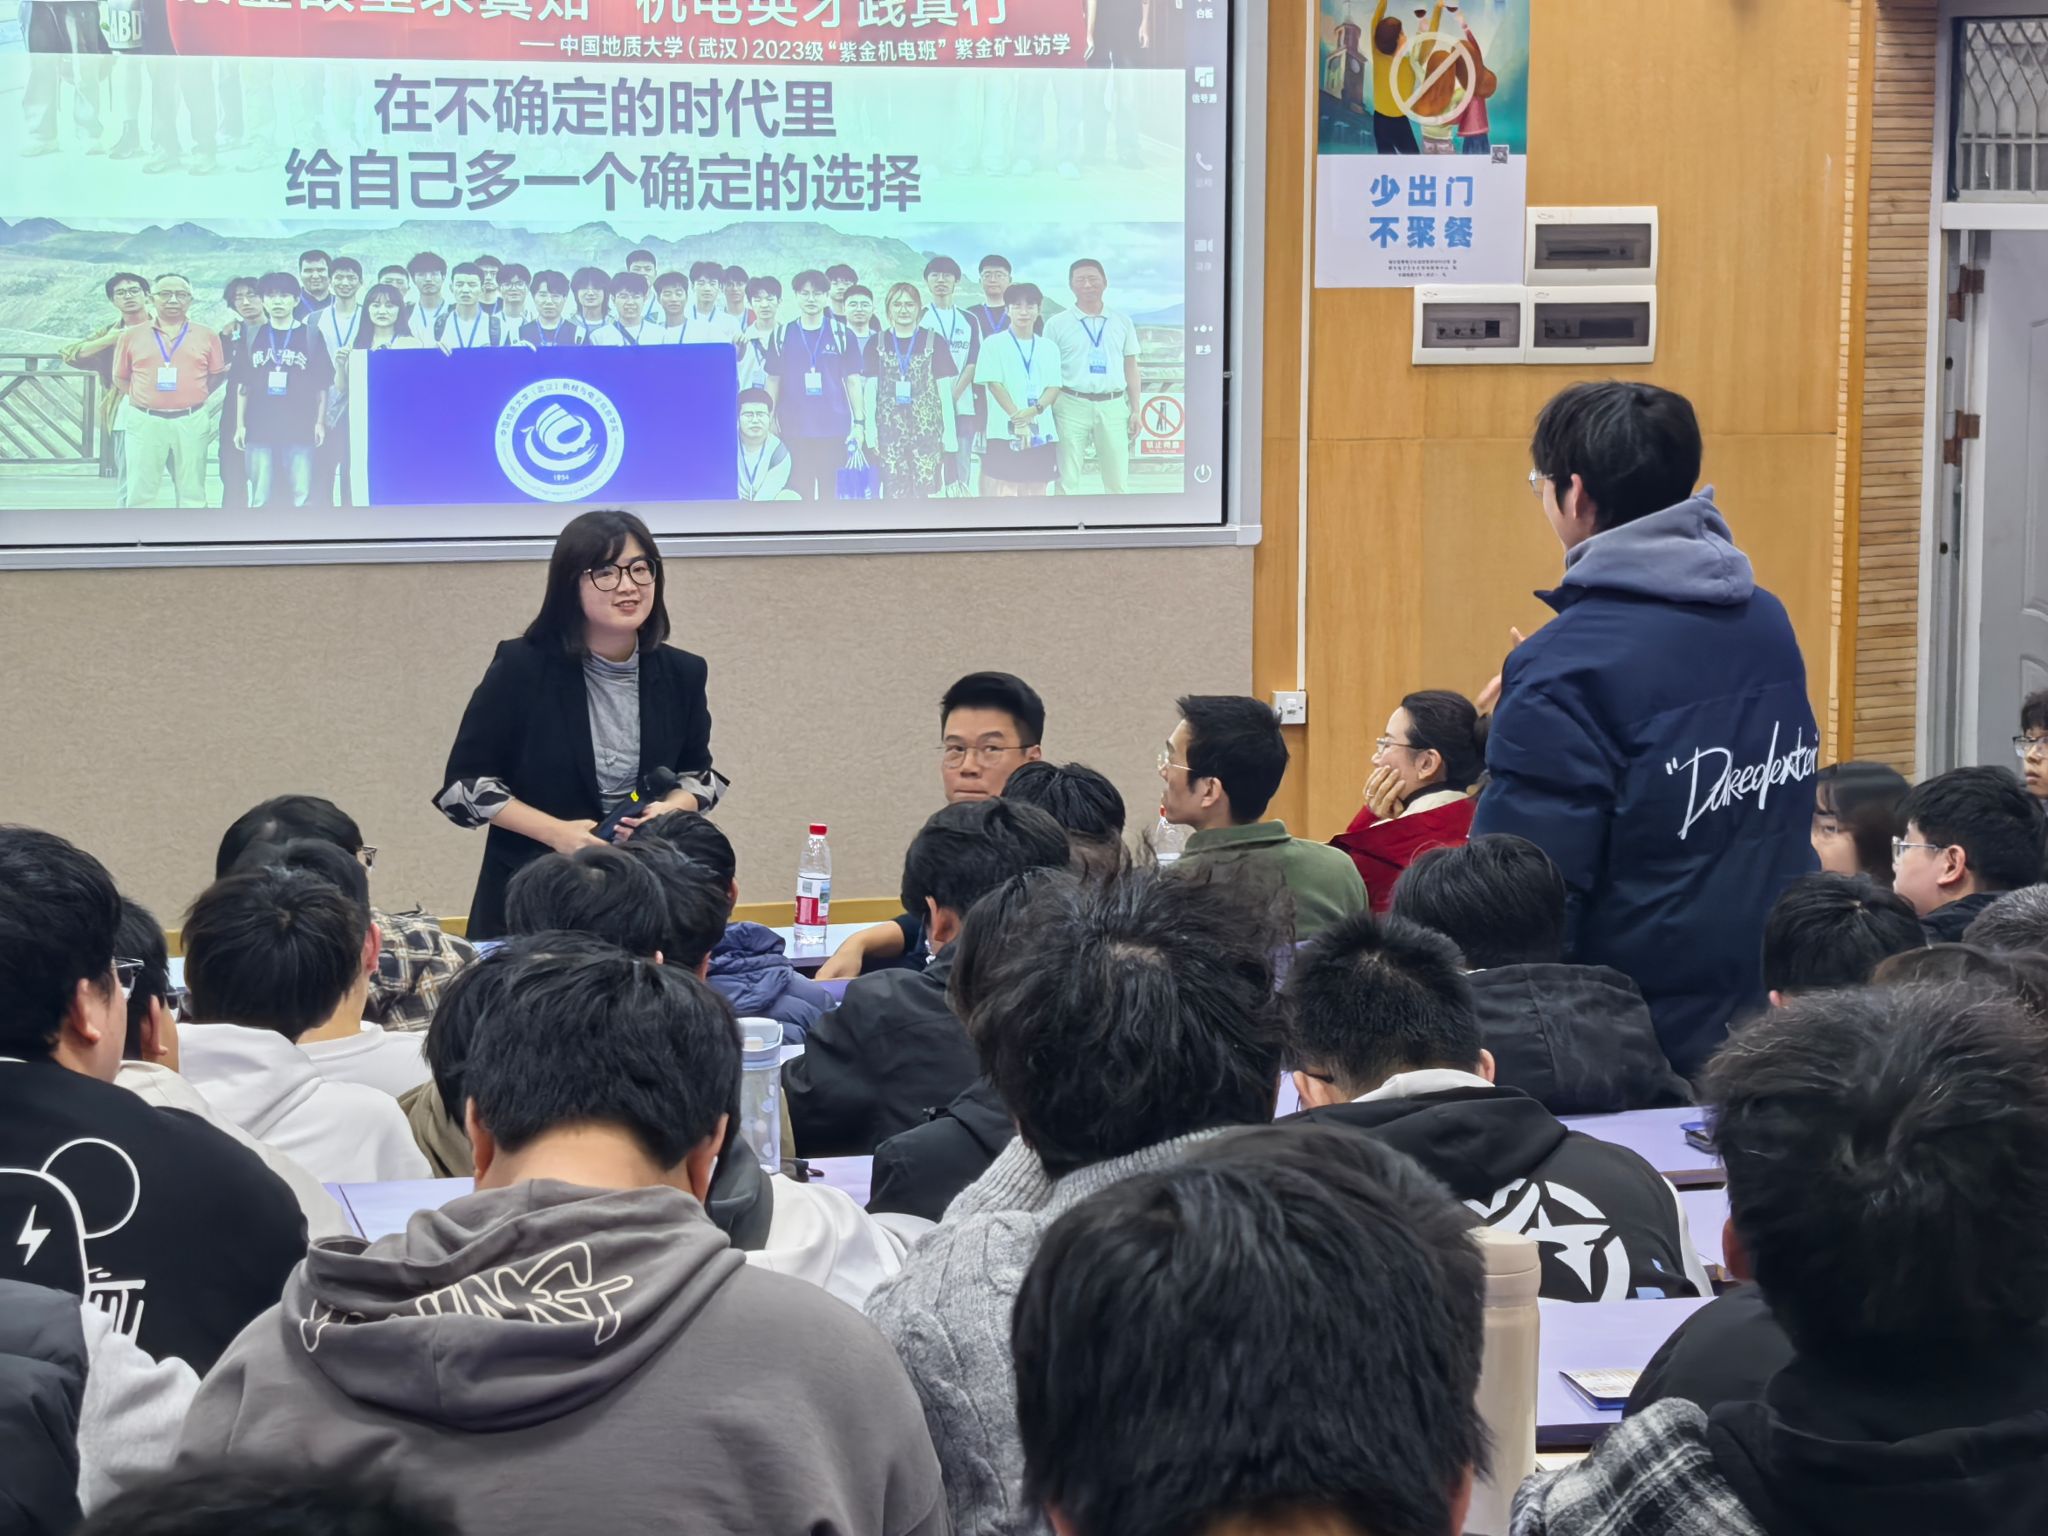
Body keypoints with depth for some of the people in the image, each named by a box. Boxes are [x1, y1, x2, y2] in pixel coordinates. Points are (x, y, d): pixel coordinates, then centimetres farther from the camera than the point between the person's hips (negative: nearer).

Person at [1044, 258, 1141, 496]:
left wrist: (1135, 411, 8)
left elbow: (1131, 367, 14)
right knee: (1067, 480, 0)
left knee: (1118, 482, 4)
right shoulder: (1057, 324, 4)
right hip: (1072, 405, -2)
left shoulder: (1122, 322, 12)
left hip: (1113, 406, 2)